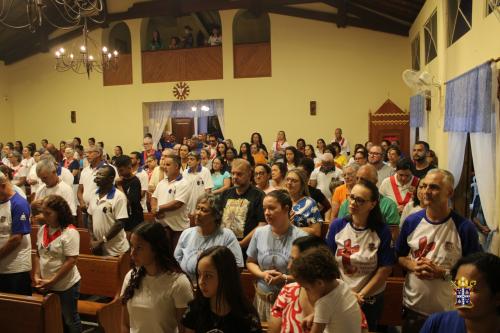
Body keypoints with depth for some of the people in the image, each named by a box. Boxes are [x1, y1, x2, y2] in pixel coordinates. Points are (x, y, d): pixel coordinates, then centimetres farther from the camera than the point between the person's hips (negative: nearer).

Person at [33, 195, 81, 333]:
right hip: (46, 286, 6)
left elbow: (71, 261, -20)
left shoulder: (70, 232, -19)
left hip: (66, 285, -6)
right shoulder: (42, 229, 2)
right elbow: (38, 255, 9)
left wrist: (52, 282, -18)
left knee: (70, 319, 11)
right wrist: (36, 276, -2)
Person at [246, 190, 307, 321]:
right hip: (262, 298, 3)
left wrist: (285, 278, -20)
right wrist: (263, 274, -8)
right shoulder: (259, 233, 0)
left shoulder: (300, 237, -13)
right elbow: (250, 262, 11)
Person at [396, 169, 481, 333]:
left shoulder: (465, 228, -13)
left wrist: (442, 273, -21)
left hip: (447, 311, -3)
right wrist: (413, 266, -12)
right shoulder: (411, 221, -3)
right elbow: (399, 256, 8)